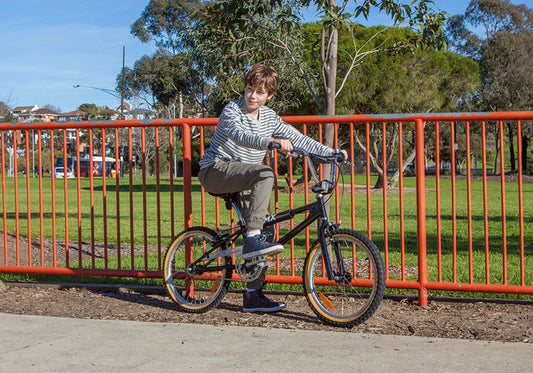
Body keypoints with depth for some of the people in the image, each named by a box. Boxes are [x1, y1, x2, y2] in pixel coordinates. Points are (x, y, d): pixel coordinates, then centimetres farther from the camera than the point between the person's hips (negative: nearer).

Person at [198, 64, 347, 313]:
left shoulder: (269, 117, 7)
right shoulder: (232, 110, -13)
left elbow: (297, 138, 9)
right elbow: (239, 135, -34)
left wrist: (330, 152, -2)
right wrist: (271, 141, -50)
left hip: (242, 180, 7)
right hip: (215, 171, -7)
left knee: (264, 227, -3)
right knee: (265, 174, -32)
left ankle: (253, 295, 3)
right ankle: (252, 239, -36)